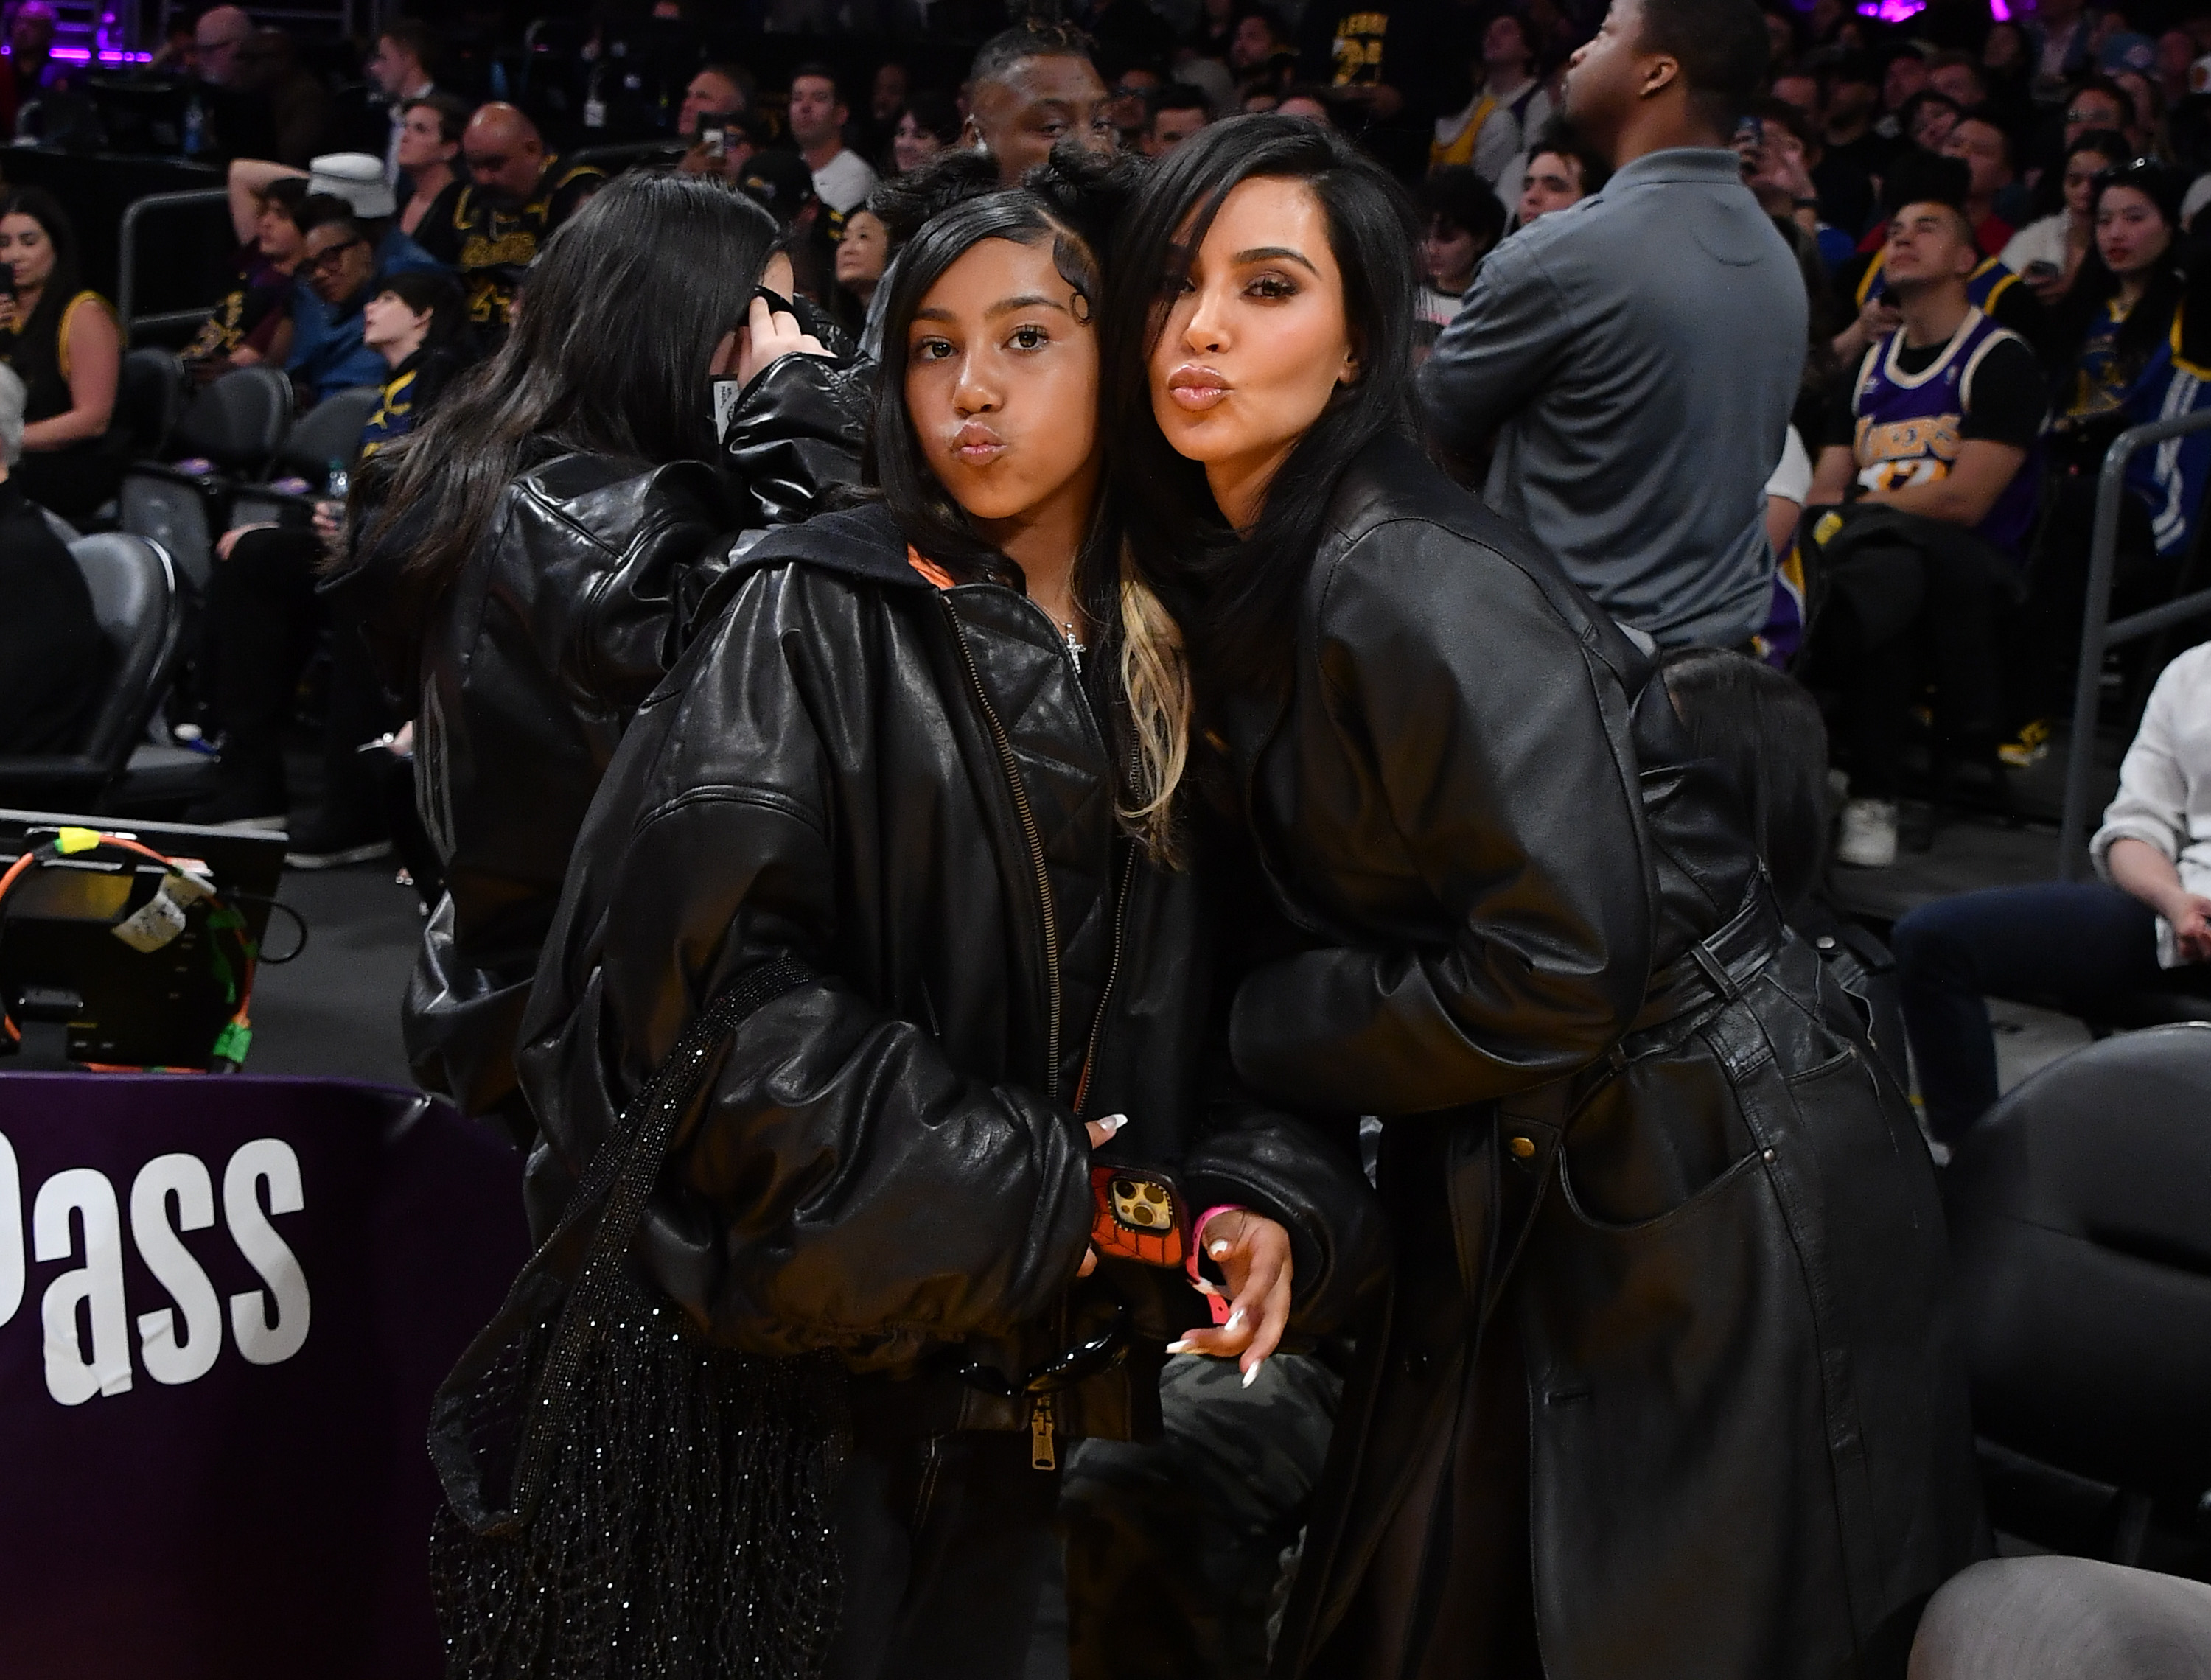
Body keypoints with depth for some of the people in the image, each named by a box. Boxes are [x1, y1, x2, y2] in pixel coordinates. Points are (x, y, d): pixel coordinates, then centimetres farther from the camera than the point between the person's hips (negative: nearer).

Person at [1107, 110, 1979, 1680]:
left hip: (1719, 1193, -8)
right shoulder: (1239, 576, 4)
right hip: (1515, 1191, 8)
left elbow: (1555, 974, -26)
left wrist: (1252, 1031, -13)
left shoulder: (1424, 590, -22)